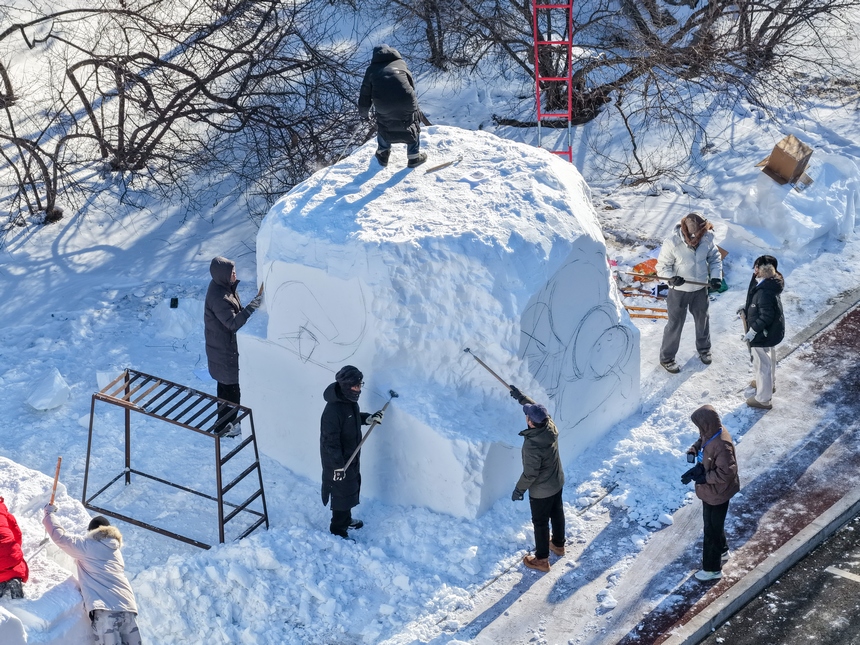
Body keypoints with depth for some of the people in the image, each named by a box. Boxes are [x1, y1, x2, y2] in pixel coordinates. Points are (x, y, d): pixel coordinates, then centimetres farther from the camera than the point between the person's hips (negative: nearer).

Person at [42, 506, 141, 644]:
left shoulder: (86, 545, 11)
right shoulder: (116, 550, 29)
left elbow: (59, 537, 14)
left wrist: (49, 514, 29)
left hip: (105, 608, -5)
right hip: (128, 606, 6)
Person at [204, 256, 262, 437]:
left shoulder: (222, 286, 0)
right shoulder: (218, 297, -30)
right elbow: (234, 323, -33)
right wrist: (254, 304, -36)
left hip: (227, 344, 10)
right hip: (224, 349, -10)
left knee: (228, 384, 22)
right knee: (230, 387, 5)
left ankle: (227, 420, 37)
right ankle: (224, 426, 19)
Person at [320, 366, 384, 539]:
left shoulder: (350, 401, -4)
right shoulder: (333, 410, -33)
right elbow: (330, 441, -29)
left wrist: (369, 418, 0)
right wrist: (338, 466, -26)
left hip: (352, 456, 9)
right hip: (338, 460, -9)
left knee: (352, 488, 25)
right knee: (342, 493, 5)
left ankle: (346, 519, 46)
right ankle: (338, 530, 22)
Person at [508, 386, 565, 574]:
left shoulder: (532, 445, -38)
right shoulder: (550, 426, -17)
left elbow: (530, 474, -27)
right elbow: (538, 409, 6)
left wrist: (519, 490, -11)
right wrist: (521, 397, 15)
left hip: (541, 491, -8)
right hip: (557, 482, 8)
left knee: (540, 523, 11)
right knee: (557, 513, 27)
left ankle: (541, 560, 27)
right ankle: (558, 544, 50)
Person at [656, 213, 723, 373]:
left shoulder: (707, 238, -17)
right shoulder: (672, 242, -26)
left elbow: (715, 258, 0)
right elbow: (662, 265, -15)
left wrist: (716, 277, -13)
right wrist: (672, 277, -33)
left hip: (700, 288, 4)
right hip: (679, 290, -4)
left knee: (702, 319, 23)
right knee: (675, 323, 6)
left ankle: (704, 349, 48)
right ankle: (667, 358, 23)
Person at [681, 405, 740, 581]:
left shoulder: (721, 445, -36)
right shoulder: (711, 433, -9)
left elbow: (726, 473, -34)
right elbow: (702, 440, 14)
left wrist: (703, 477, -31)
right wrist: (695, 448, -7)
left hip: (716, 493, -9)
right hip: (711, 490, 9)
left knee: (712, 529, 8)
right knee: (712, 524, 30)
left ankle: (712, 569, 26)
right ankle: (721, 551, 54)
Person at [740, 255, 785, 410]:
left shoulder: (765, 292, -36)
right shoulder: (768, 283, -5)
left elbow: (766, 316, -31)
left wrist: (753, 331, -23)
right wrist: (746, 310, 6)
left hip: (764, 334, -10)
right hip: (772, 330, 10)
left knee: (762, 363, 7)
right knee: (769, 359, 31)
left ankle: (763, 399, 23)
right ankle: (770, 383, 55)